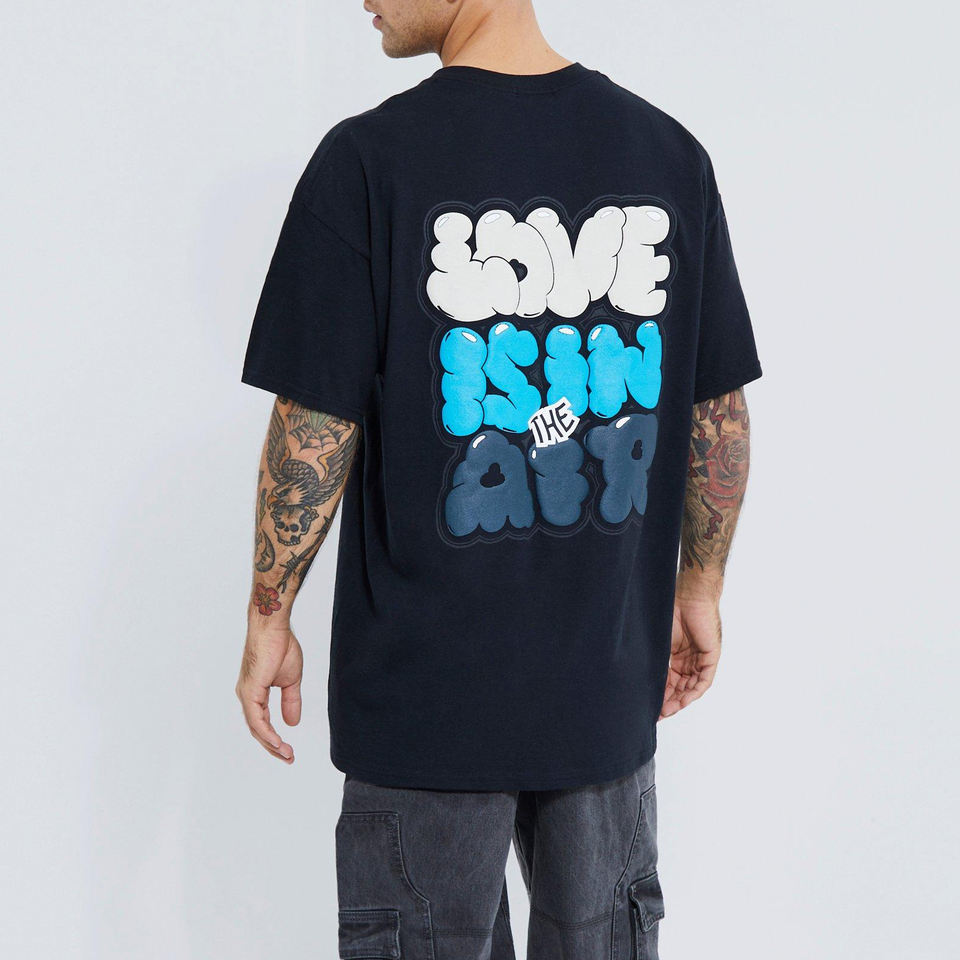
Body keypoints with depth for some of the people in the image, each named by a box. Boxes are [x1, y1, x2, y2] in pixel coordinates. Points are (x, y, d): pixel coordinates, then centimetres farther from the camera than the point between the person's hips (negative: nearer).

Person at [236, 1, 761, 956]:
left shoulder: (368, 161, -14)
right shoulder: (670, 152, -2)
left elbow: (317, 425, -13)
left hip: (425, 684, -3)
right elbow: (719, 409, 3)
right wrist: (700, 589, 16)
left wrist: (269, 615, 1)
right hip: (609, 679, 4)